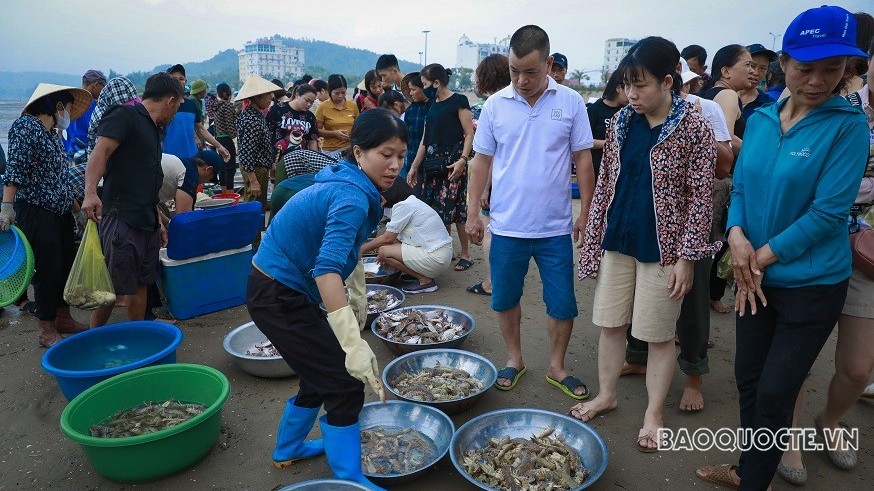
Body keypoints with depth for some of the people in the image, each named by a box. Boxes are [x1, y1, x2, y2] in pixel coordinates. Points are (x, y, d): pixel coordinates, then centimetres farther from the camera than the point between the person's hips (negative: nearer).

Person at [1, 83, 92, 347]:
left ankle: (63, 318, 27)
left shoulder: (54, 134, 17)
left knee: (67, 265, 13)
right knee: (48, 270, -4)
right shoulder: (25, 126, -9)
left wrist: (77, 210, 25)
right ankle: (46, 330, 8)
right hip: (35, 211, -9)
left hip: (60, 213, 9)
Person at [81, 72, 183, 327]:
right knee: (113, 287, -3)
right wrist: (90, 193, -35)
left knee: (140, 284, 13)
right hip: (121, 218, -9)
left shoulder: (153, 129, 21)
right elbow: (100, 152, -21)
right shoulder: (124, 115, -5)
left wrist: (157, 221, 25)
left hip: (146, 220, 9)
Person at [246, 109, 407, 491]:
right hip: (278, 297, -10)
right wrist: (354, 343, -45)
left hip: (283, 290, 10)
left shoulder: (348, 186, 6)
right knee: (345, 384, -5)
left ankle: (288, 448, 42)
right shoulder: (352, 197, -24)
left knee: (323, 372, 22)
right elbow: (327, 269, -38)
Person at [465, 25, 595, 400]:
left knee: (563, 303, 7)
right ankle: (514, 359, 34)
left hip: (556, 227, 0)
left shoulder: (571, 103, -2)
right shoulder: (495, 104, -1)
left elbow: (583, 160, 2)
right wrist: (473, 213, 2)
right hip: (507, 226, 1)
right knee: (505, 299, 12)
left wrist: (586, 213, 0)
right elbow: (482, 161, 4)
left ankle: (557, 366, 29)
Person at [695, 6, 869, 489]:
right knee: (748, 380, 16)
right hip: (755, 278, 5)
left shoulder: (848, 125, -13)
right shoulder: (760, 118, 2)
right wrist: (737, 236, -12)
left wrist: (763, 257, -15)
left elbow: (828, 211, -17)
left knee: (774, 394, 5)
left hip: (812, 284, -5)